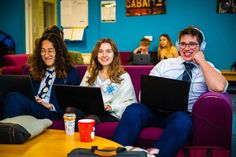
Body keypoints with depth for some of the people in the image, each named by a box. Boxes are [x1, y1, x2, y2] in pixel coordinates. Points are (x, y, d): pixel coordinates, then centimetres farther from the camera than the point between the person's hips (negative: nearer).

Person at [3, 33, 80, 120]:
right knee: (12, 97, -32)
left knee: (14, 98, -31)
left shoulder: (71, 73, 11)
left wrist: (51, 106, -13)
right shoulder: (35, 71, 26)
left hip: (52, 114, -4)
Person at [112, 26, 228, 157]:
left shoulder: (207, 68, 10)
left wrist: (201, 61, -3)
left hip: (183, 115, -2)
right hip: (156, 111, 2)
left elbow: (219, 87, -13)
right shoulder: (165, 64, 17)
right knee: (133, 110, -29)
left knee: (182, 120, -38)